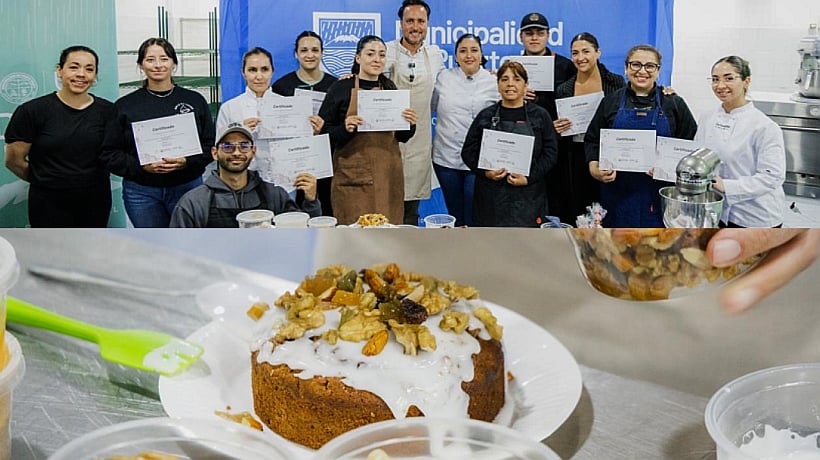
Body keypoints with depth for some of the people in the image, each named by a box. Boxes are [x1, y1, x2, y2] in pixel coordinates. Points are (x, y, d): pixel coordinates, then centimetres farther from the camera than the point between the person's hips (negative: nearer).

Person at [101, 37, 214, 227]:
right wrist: (142, 167, -14)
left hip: (187, 187, 0)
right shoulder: (125, 105, 4)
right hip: (142, 192, 0)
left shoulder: (194, 100, 6)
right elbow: (109, 153, 3)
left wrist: (187, 162, -14)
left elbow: (210, 145, 6)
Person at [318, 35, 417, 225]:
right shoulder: (341, 88, -1)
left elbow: (401, 137, 18)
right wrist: (345, 129, -20)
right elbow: (323, 133, -2)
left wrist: (410, 124, -2)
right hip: (353, 176, -3)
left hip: (388, 175, 4)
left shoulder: (390, 88, 11)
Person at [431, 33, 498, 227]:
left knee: (473, 218, -2)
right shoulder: (444, 77, 7)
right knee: (455, 216, 12)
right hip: (446, 157, 2)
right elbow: (431, 107, 14)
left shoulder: (493, 82, 1)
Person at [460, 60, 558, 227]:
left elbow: (550, 152, 2)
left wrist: (529, 178, -12)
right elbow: (468, 151, 7)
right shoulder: (485, 116, 9)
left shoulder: (539, 116, 7)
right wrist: (485, 172, -11)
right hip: (491, 196, 1)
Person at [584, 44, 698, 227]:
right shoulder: (611, 102, 8)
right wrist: (594, 169, -8)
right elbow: (592, 140, 10)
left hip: (659, 193, 0)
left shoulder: (673, 103, 7)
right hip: (618, 191, 1)